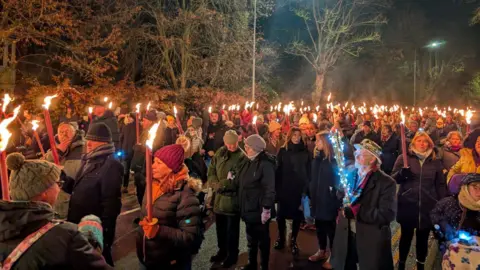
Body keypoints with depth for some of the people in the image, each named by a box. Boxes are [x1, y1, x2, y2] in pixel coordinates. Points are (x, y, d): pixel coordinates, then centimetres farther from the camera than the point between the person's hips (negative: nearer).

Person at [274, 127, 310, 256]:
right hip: (284, 187, 0)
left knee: (297, 215, 7)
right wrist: (276, 186, -7)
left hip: (299, 188, 0)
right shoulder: (283, 151, 2)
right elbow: (278, 170, -1)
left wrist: (307, 187, -4)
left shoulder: (305, 151, 3)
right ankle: (281, 238, 27)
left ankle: (293, 241, 22)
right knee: (281, 214, 6)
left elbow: (308, 171, 2)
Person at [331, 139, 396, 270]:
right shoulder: (350, 174, 5)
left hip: (371, 241, -5)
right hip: (346, 237, 5)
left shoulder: (386, 182, -12)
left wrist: (356, 212, -23)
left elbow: (387, 214, -21)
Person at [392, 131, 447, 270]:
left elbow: (441, 184, 9)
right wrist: (402, 173, -22)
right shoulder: (404, 157, 0)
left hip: (427, 206, 2)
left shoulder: (435, 161, 7)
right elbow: (393, 178, -1)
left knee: (423, 237, 12)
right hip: (407, 204, -1)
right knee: (406, 236, 9)